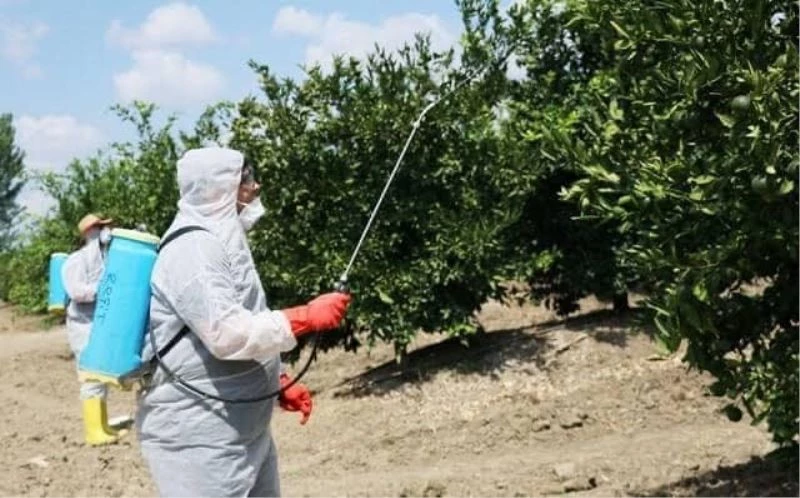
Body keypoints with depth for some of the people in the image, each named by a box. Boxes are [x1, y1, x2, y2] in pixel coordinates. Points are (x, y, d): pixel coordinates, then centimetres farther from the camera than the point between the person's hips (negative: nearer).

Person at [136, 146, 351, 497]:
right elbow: (227, 334, -26)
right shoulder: (193, 248, -17)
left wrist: (278, 384, 13)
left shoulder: (223, 242, 15)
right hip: (197, 436, -10)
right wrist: (305, 318, -20)